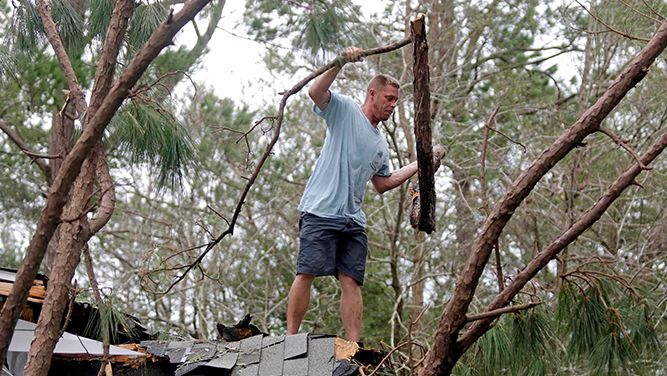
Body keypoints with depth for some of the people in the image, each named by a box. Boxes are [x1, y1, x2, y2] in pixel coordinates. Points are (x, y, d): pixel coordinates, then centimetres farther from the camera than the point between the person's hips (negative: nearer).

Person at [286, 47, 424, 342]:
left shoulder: (381, 145, 26)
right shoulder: (344, 109, 5)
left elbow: (381, 184, 31)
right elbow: (316, 92, -13)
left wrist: (418, 167, 29)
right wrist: (342, 62, -24)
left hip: (353, 221, 7)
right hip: (321, 211, -7)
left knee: (351, 281, -2)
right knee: (306, 274, -12)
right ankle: (290, 338, -9)